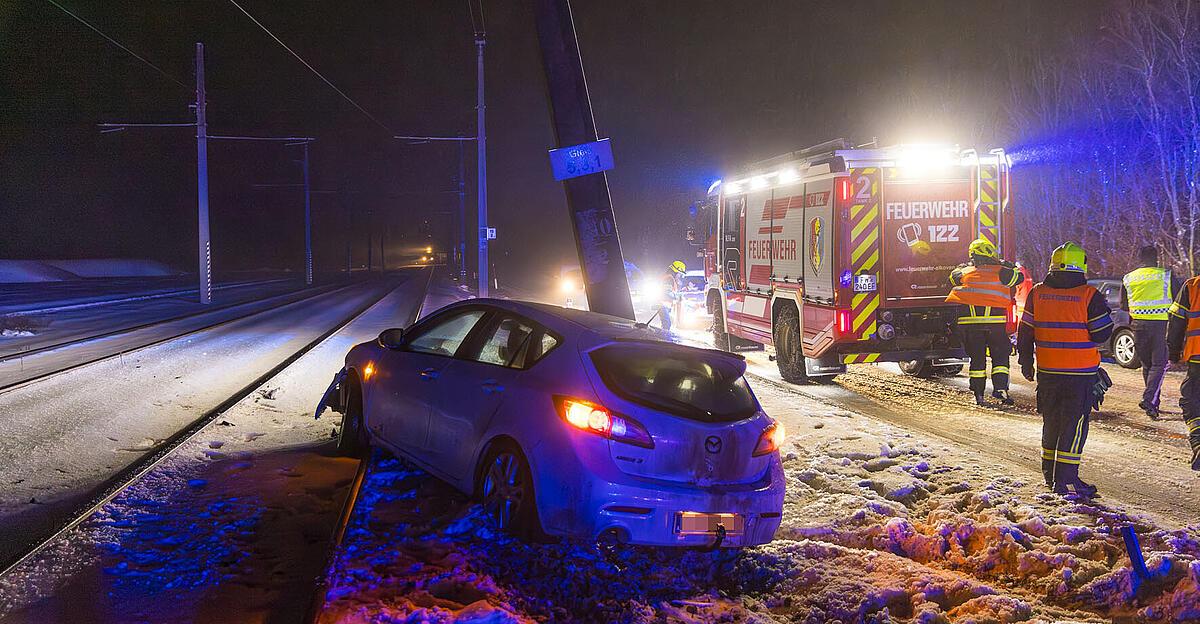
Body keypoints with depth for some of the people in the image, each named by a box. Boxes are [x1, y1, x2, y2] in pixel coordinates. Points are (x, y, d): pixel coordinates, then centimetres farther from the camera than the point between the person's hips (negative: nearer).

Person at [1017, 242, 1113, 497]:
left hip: (1047, 371, 4)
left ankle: (1050, 473, 28)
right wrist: (1105, 312, 13)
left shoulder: (1037, 293, 1)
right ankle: (1066, 479, -4)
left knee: (1051, 421, 18)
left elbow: (1025, 331, 6)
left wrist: (1025, 361, 18)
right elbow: (1102, 333, -7)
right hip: (1081, 371, -4)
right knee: (1074, 423, 0)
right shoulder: (1089, 296, -12)